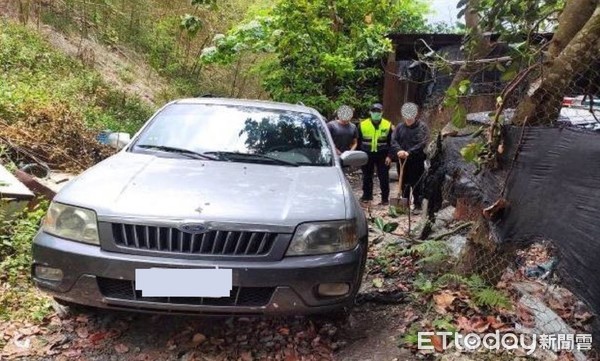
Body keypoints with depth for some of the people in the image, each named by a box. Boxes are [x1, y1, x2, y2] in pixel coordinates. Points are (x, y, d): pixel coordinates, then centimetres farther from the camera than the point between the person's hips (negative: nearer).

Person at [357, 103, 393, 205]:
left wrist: (389, 156, -4)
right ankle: (367, 195, 24)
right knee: (367, 177, 10)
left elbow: (391, 142, 4)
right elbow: (358, 142, 8)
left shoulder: (388, 125, 1)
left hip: (382, 155, -1)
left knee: (384, 177, 1)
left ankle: (385, 198, 10)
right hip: (367, 155, 1)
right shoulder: (362, 125, 2)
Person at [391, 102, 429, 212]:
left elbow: (422, 143, -15)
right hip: (402, 160, 4)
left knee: (417, 184, -1)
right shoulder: (400, 127, 8)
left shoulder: (422, 127, -5)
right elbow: (394, 140, -1)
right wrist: (398, 150, -21)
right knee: (404, 184, 13)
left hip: (417, 161, -4)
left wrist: (409, 152, -25)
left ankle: (418, 205, 9)